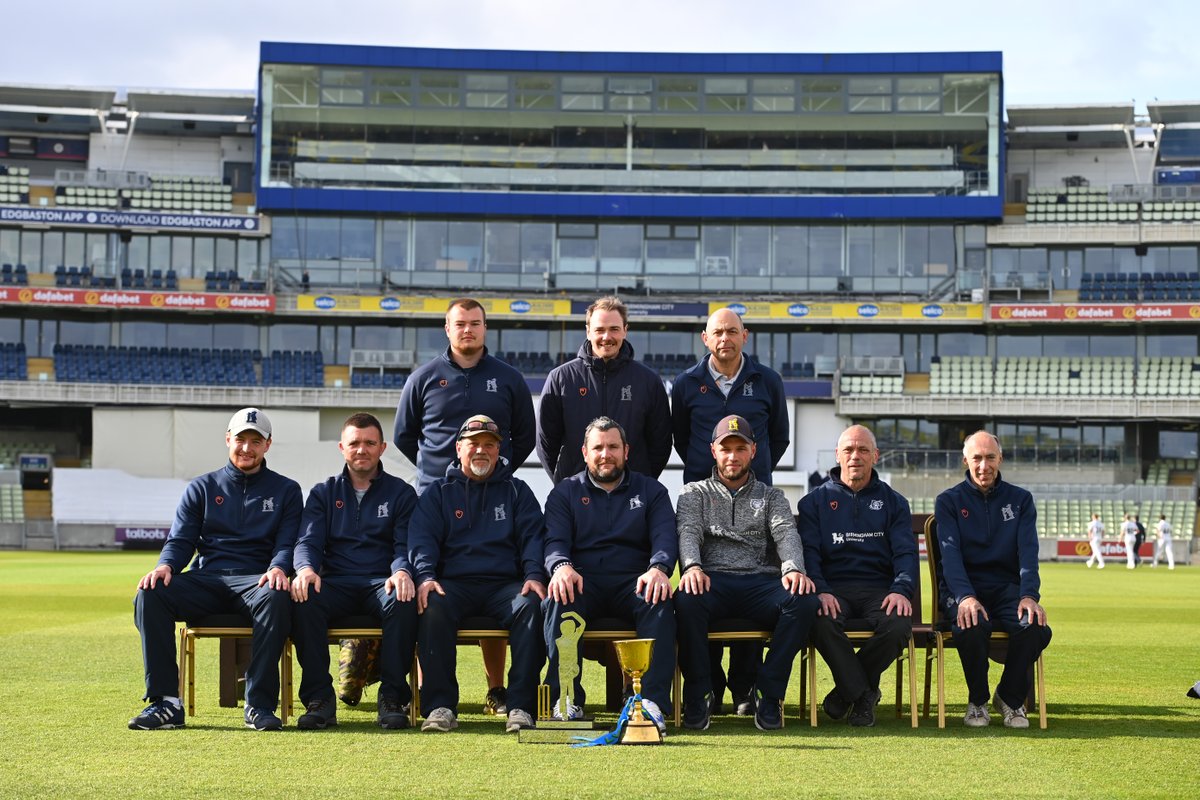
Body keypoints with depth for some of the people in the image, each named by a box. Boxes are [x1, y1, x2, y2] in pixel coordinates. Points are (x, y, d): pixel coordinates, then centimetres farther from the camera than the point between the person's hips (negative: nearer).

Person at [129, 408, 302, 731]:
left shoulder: (286, 490, 16)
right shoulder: (202, 488, 20)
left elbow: (288, 542, 5)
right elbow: (180, 540, 12)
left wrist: (278, 568, -19)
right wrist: (165, 565, -11)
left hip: (254, 581, -2)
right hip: (205, 580, 2)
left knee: (276, 598, -39)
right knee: (148, 594, -28)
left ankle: (259, 705, -33)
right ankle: (165, 703, -28)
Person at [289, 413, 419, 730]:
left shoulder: (401, 493, 14)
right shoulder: (323, 493, 18)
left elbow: (405, 544, 3)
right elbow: (308, 541, 5)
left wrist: (402, 571, -22)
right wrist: (306, 568, -20)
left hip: (382, 583, -1)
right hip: (336, 583, 1)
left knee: (404, 600, -36)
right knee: (303, 599, -32)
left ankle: (393, 696, -26)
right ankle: (319, 697, -27)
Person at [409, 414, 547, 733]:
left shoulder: (516, 491, 20)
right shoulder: (438, 493, 18)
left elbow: (533, 536, 9)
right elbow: (422, 539, 5)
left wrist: (534, 576, -11)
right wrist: (425, 576, -15)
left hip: (505, 584, 0)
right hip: (454, 583, 0)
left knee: (531, 606, -33)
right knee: (432, 607, -34)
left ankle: (521, 706, -33)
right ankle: (440, 705, -33)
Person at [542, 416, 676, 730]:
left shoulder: (651, 490, 17)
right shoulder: (566, 492, 17)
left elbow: (665, 537, 1)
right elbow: (555, 540, 1)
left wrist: (658, 568, -23)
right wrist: (561, 566, -24)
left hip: (633, 582, 0)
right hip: (582, 581, 0)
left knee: (659, 602, -34)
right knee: (558, 601, -35)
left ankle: (652, 700, -39)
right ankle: (565, 699, -36)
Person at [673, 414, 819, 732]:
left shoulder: (770, 496, 23)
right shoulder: (694, 493, 21)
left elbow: (786, 533, 4)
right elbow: (688, 532, 1)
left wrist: (794, 569, -19)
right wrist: (692, 566, -23)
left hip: (760, 582, 1)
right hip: (712, 581, -1)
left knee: (804, 600, -31)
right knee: (686, 599, -38)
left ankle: (769, 693, -22)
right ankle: (698, 694, -21)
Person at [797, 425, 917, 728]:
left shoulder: (893, 502, 18)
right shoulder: (815, 501, 14)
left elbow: (906, 553, 6)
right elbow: (809, 552, 2)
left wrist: (901, 590, -15)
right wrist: (819, 591, -18)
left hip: (879, 588, 1)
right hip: (833, 587, -1)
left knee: (899, 625, -32)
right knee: (822, 623, -36)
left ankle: (848, 690, -9)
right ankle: (862, 694, -18)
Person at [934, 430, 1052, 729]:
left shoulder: (1021, 500, 11)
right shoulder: (949, 501, 6)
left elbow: (1028, 552, -3)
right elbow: (950, 553, -9)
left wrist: (1029, 595, -22)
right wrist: (965, 596, -28)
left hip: (1007, 588, 2)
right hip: (964, 588, -2)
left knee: (1036, 627, -31)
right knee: (971, 627, -37)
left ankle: (1011, 698, -4)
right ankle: (977, 701, -8)